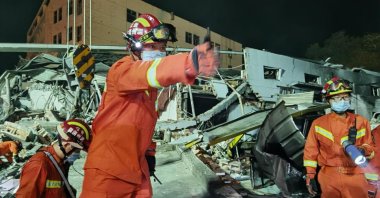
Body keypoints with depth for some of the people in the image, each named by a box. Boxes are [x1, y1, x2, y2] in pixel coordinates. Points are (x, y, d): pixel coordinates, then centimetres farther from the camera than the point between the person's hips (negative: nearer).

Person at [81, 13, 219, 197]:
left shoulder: (149, 86, 10)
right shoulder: (122, 69, -16)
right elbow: (148, 71, -39)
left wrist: (149, 150, 16)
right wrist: (188, 63, -57)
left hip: (136, 166, 8)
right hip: (109, 166, -8)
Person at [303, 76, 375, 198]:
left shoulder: (361, 122, 5)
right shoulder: (318, 123, 1)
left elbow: (369, 146, 10)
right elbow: (311, 151, 4)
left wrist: (362, 150, -14)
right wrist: (310, 176, 0)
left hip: (354, 175, 1)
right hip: (329, 177, -1)